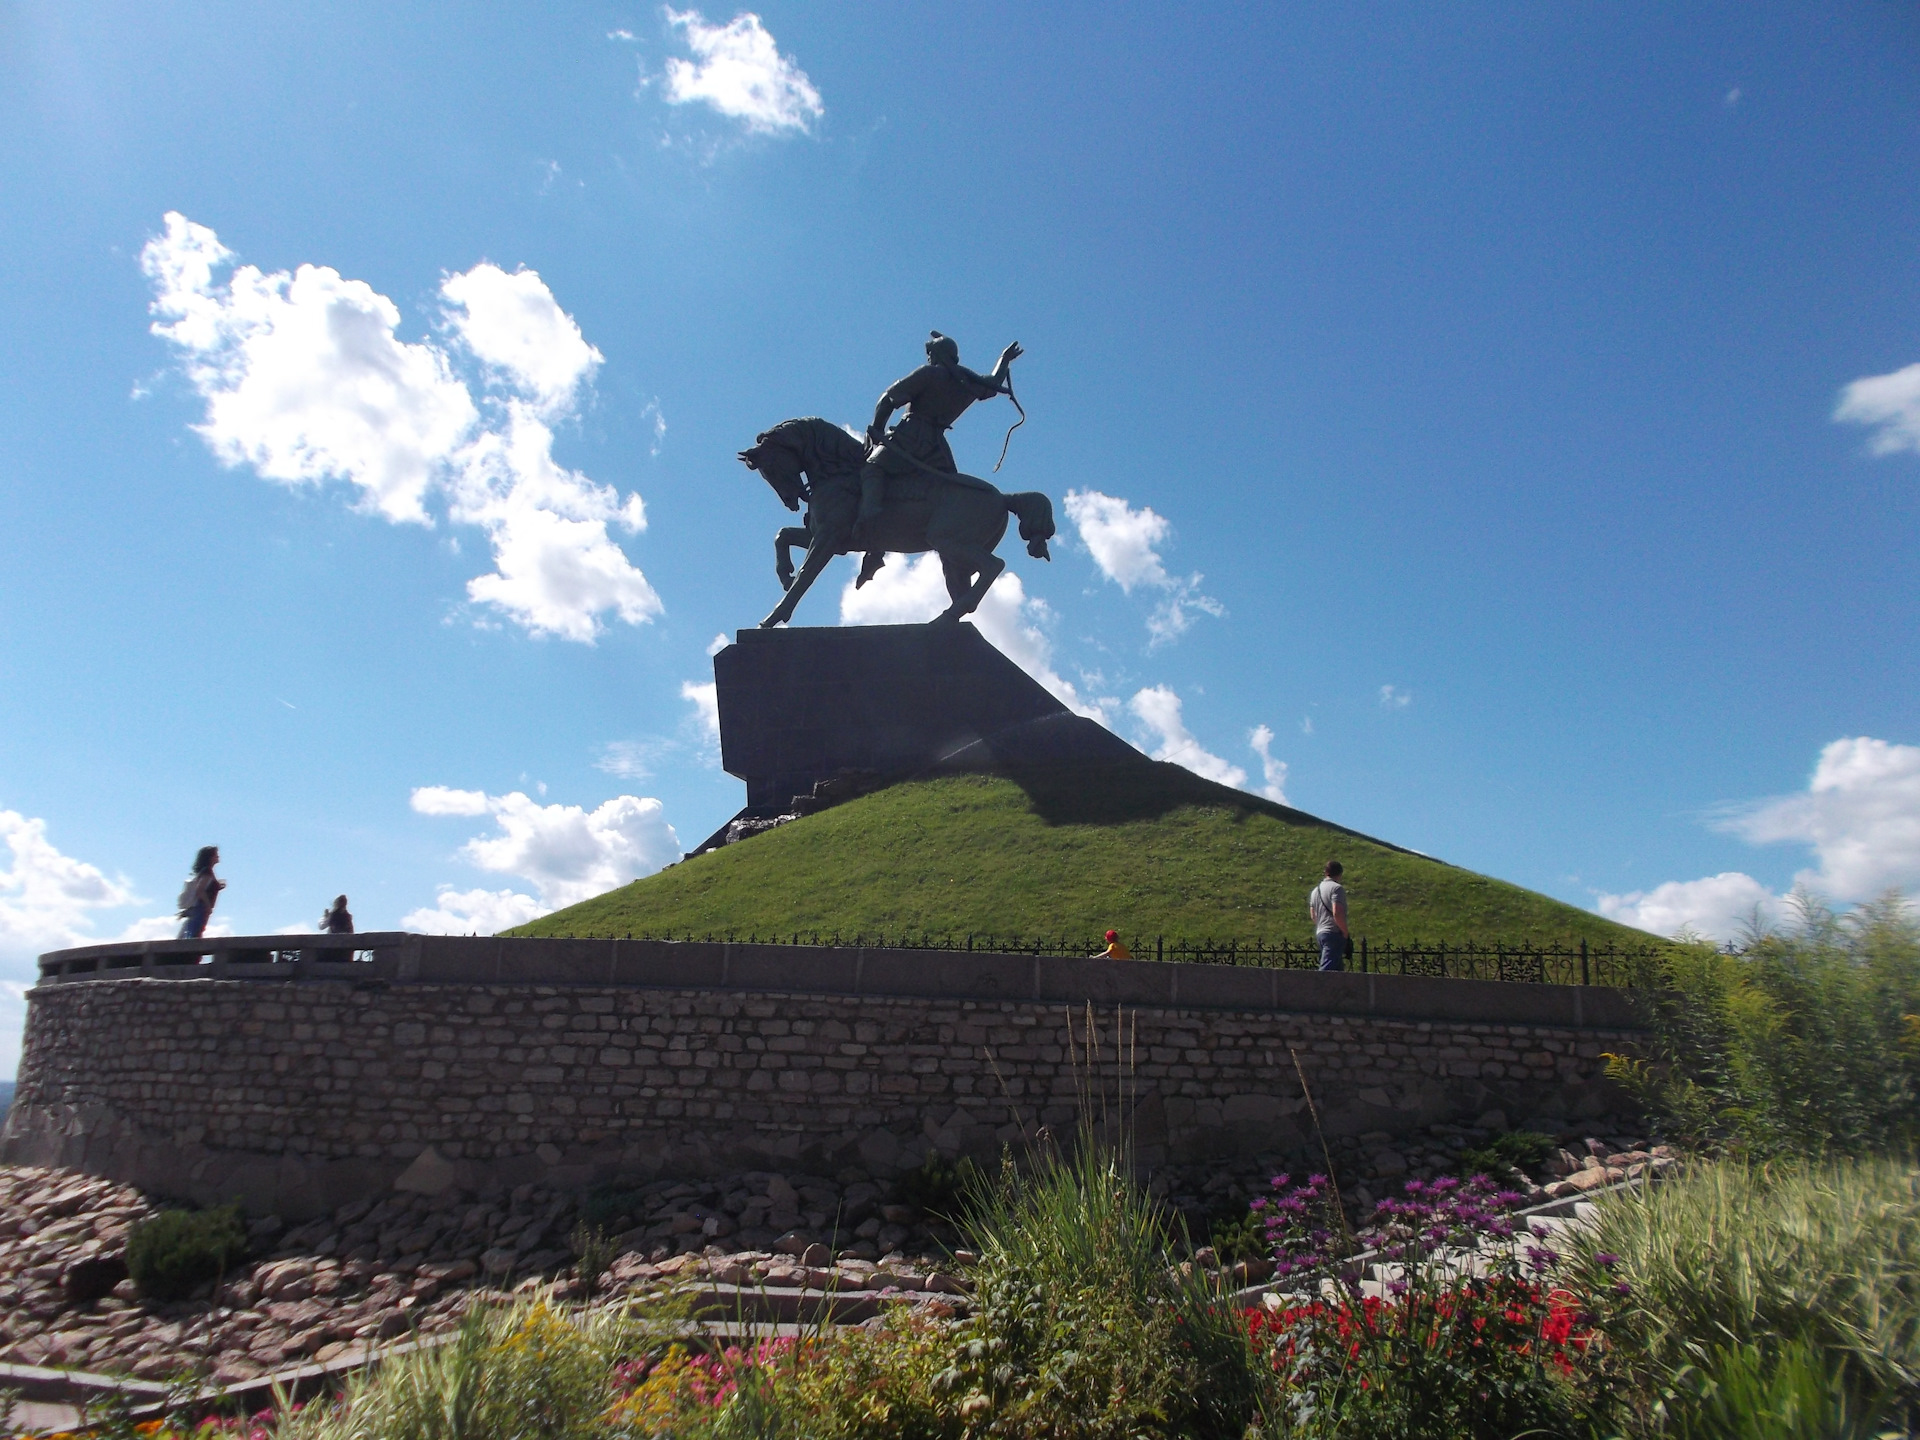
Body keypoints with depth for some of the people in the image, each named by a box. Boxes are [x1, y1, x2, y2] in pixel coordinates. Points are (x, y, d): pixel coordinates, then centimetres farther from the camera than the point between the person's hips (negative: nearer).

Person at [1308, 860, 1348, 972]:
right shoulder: (1337, 888, -7)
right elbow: (1337, 913, -18)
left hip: (1319, 933, 8)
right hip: (1334, 933, -8)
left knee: (1338, 967, 13)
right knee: (1327, 968, -15)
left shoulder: (1315, 890, 19)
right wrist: (1346, 933, -11)